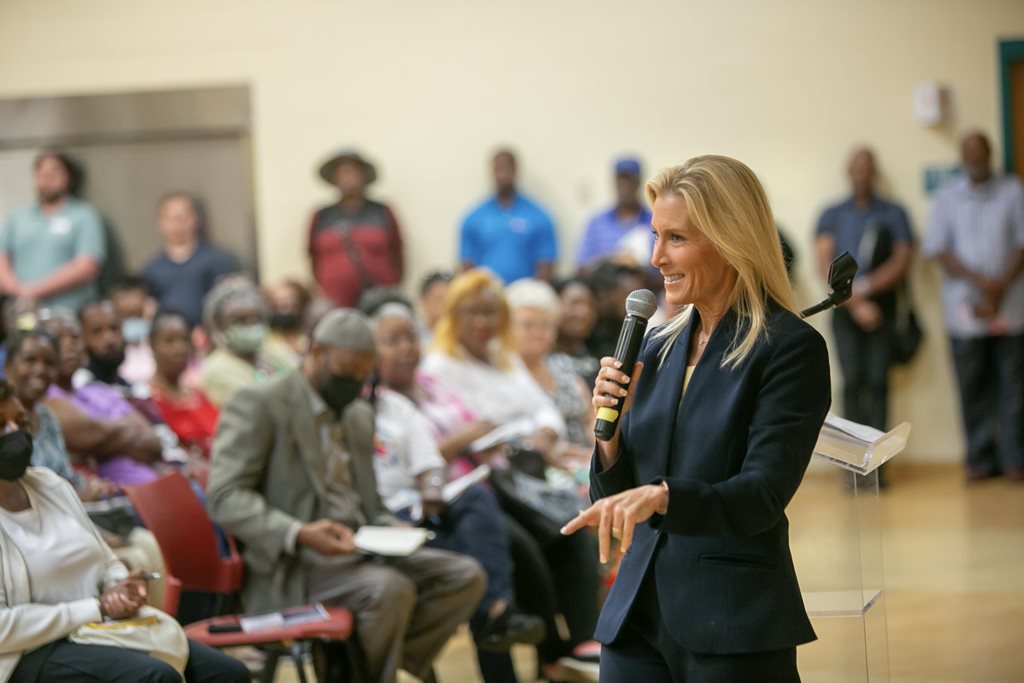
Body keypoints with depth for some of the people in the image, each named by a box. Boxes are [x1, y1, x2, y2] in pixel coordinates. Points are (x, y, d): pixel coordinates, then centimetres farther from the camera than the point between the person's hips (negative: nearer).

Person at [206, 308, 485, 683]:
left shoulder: (360, 415, 21)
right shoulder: (258, 404, -5)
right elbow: (224, 498, -14)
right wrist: (299, 534, -29)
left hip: (359, 552, 8)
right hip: (290, 568, -8)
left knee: (465, 577, -9)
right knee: (390, 589, -33)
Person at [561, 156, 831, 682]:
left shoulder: (788, 348, -7)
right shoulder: (658, 346, 12)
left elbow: (762, 497, -16)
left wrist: (660, 495, -31)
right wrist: (611, 424, -4)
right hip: (636, 618, 5)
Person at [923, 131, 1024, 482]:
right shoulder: (947, 197, 9)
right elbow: (937, 249, 2)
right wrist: (979, 280, -11)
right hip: (965, 310, 1)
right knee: (973, 388, 1)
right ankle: (980, 459, 8)